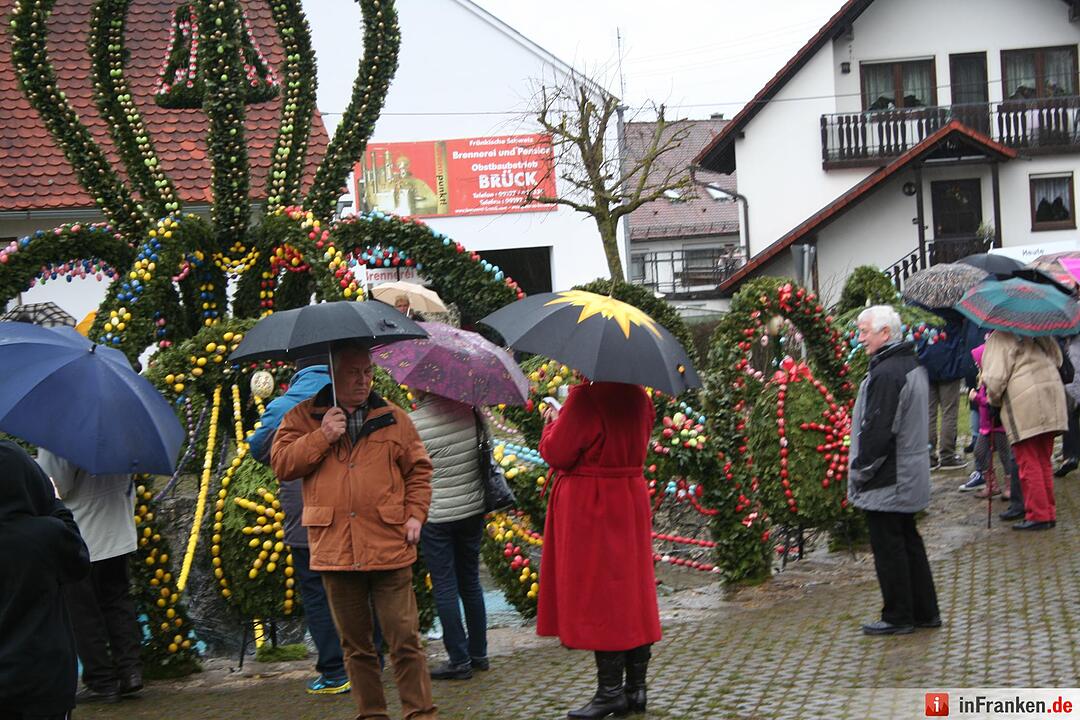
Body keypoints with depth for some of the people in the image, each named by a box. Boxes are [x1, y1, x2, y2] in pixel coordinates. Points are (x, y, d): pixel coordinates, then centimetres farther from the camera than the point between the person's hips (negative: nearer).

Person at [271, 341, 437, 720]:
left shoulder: (393, 418, 10)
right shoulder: (304, 417, 8)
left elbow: (418, 469, 13)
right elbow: (281, 463, -1)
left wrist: (416, 513, 0)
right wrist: (322, 437, -10)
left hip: (389, 546, -1)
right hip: (334, 548, 1)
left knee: (405, 638, -4)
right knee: (355, 643, 10)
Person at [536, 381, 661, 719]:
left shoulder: (585, 398, -20)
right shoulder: (638, 397, 5)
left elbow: (556, 453, -17)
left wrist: (553, 421, 4)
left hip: (590, 509, -8)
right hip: (631, 501, 8)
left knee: (598, 595, -1)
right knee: (633, 590, 11)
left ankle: (610, 691, 2)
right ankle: (636, 687, 16)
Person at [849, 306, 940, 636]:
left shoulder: (886, 373, -21)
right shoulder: (913, 365, 11)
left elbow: (876, 430, -24)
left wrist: (860, 470, -12)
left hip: (887, 481, -10)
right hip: (911, 478, 10)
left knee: (888, 547, -1)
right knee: (908, 541, 17)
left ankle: (898, 617, 6)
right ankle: (924, 611, 23)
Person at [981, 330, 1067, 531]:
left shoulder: (998, 339, -5)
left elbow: (995, 378, -12)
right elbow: (1057, 358, 25)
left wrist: (993, 400, 6)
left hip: (1025, 405, -7)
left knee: (1029, 463, 0)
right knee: (1044, 461, 16)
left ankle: (1038, 515, -1)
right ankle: (1049, 513, 19)